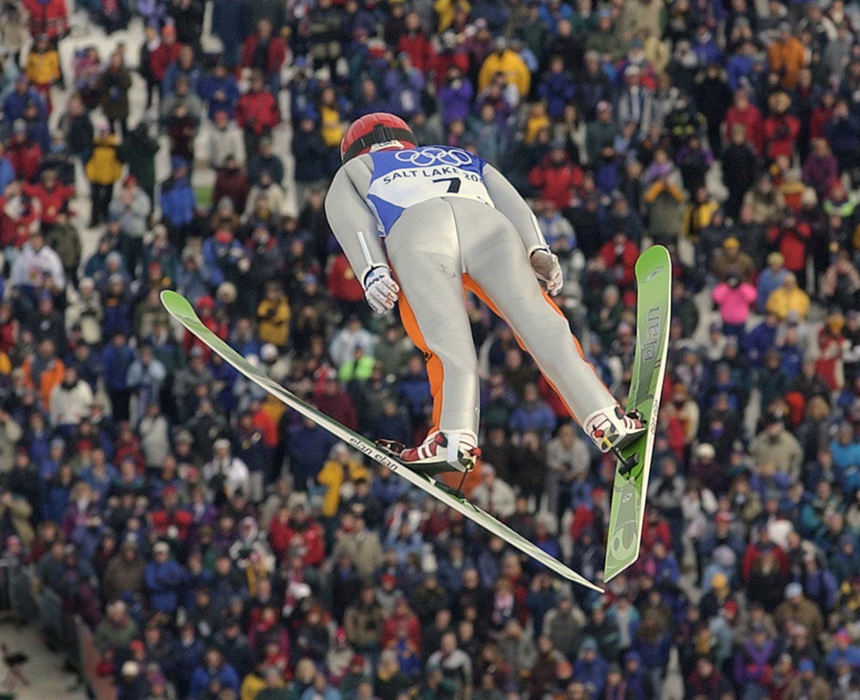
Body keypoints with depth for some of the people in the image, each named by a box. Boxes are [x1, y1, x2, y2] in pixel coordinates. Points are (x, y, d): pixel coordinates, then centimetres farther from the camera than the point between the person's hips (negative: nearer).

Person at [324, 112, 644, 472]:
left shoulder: (351, 172, 39)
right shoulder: (466, 160, 46)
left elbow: (352, 221, 16)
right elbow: (510, 201, 27)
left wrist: (372, 273, -1)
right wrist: (538, 252, 11)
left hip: (416, 231, -2)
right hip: (489, 225, 2)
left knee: (448, 342, -12)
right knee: (538, 322, -9)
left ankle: (455, 434, -35)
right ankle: (603, 417, -27)